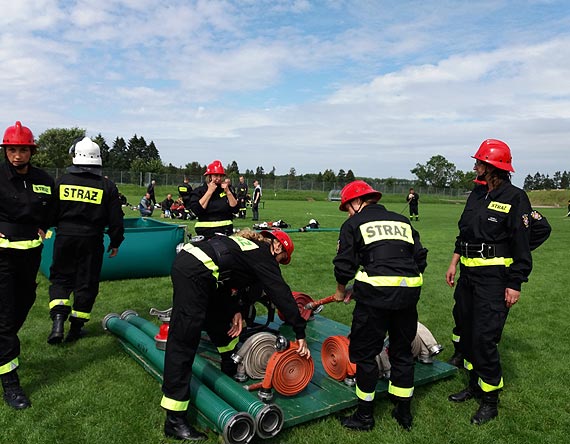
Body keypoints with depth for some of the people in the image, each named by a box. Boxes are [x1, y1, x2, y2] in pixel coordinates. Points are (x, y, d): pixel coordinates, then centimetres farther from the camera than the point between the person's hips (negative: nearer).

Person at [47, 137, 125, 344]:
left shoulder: (62, 182, -2)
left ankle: (58, 320, -3)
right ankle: (76, 327, 18)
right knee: (86, 282, 9)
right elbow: (115, 219, -3)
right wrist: (115, 242, 9)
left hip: (64, 238, 1)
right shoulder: (107, 186, -5)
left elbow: (51, 212, 4)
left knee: (60, 278, 15)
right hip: (91, 240, -1)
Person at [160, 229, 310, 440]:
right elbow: (281, 293, -3)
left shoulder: (248, 243, 25)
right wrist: (300, 334, -1)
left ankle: (231, 368, 46)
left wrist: (234, 312, 15)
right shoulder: (263, 255, 2)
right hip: (194, 274, -10)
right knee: (183, 342, -8)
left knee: (222, 320, 26)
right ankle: (174, 420, -2)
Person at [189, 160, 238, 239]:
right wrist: (209, 191, -10)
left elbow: (235, 208, 3)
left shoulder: (226, 190, 12)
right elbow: (197, 210, -14)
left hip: (226, 231, 3)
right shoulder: (199, 191, 3)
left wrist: (228, 192, -5)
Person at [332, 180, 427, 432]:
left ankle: (365, 416, 21)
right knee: (402, 352, 19)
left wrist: (340, 291, 19)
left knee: (365, 354, 9)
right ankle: (404, 413, 32)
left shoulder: (354, 224, 6)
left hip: (375, 294, -5)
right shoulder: (403, 221, 19)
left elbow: (344, 265, 3)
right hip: (409, 294, 6)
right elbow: (421, 258, 15)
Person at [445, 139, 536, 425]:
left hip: (494, 278, -8)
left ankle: (490, 399, 13)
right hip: (468, 273, 8)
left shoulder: (514, 198, -10)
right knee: (466, 330, 14)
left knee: (484, 337, -5)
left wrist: (515, 285, -12)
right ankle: (474, 384, 32)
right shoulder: (476, 195, 12)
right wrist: (454, 264, 17)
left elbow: (521, 245, -11)